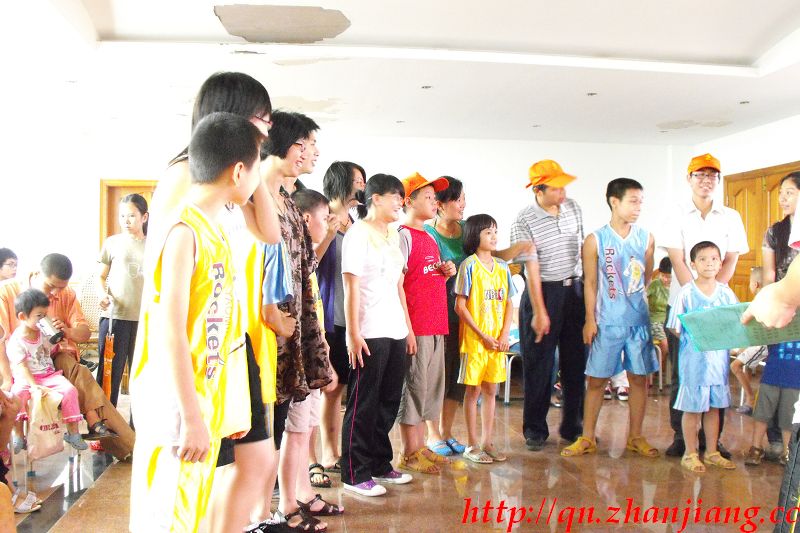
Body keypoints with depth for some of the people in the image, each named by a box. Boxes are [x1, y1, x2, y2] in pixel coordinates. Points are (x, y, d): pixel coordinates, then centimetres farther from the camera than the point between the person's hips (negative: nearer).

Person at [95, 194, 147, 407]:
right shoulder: (112, 242, 5)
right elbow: (101, 276, 8)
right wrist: (102, 294, -12)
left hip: (144, 317, 2)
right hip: (114, 315, -2)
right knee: (110, 370, 2)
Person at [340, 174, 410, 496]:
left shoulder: (393, 235, 16)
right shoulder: (358, 233, -7)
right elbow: (351, 287, -12)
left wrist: (408, 326, 15)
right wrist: (353, 334, -16)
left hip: (396, 332, 8)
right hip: (370, 333, -7)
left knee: (389, 402, 13)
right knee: (363, 405, 0)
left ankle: (380, 465, 26)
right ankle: (355, 475, 10)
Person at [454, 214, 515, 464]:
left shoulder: (502, 267, 9)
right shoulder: (469, 266, -8)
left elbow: (509, 304, 10)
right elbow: (460, 306, -11)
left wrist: (505, 334, -3)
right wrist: (483, 336, -13)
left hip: (498, 340, 5)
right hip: (474, 339, -5)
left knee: (491, 390, 12)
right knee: (473, 390, 3)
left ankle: (487, 441, 22)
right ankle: (472, 445, 13)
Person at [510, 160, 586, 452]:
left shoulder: (574, 208, 5)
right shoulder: (524, 222, -12)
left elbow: (583, 250, 14)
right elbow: (532, 269, -15)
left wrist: (588, 289, 13)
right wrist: (539, 312, -15)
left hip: (575, 290, 5)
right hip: (543, 293, -5)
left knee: (576, 363, 10)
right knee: (538, 365, 2)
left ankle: (572, 427, 22)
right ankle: (535, 429, 15)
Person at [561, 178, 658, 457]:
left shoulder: (646, 238, 5)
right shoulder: (595, 240, -4)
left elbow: (649, 279, 12)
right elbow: (590, 283, -2)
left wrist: (654, 315, 10)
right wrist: (590, 320, -5)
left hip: (640, 321, 3)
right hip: (607, 322, -3)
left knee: (639, 378, 8)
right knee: (596, 379, 3)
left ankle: (635, 437, 23)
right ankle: (587, 438, 14)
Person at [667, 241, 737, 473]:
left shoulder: (727, 293, 5)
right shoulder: (686, 293, -6)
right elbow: (675, 328, -4)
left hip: (719, 356, 4)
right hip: (693, 358, -4)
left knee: (714, 406, 14)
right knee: (693, 407, 3)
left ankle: (712, 452, 26)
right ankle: (690, 453, 15)